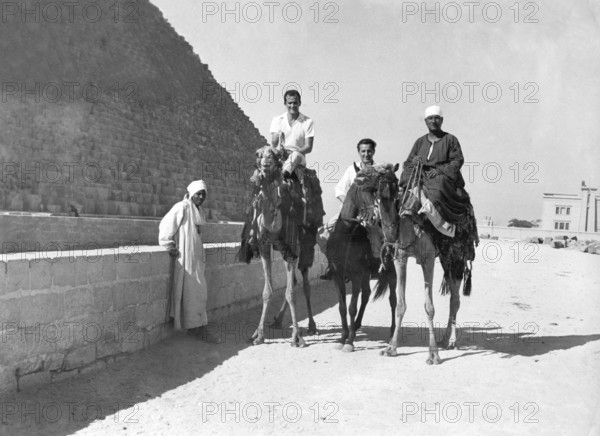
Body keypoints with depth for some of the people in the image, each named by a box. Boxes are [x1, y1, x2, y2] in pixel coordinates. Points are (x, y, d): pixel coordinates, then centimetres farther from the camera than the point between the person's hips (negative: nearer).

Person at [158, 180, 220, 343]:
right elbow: (166, 224, -16)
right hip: (184, 257, -9)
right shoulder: (182, 207, -11)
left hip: (196, 256, 9)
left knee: (199, 291, 10)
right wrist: (169, 245, -15)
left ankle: (198, 325, 17)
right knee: (191, 291, -7)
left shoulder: (199, 211, 15)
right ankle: (196, 327, -3)